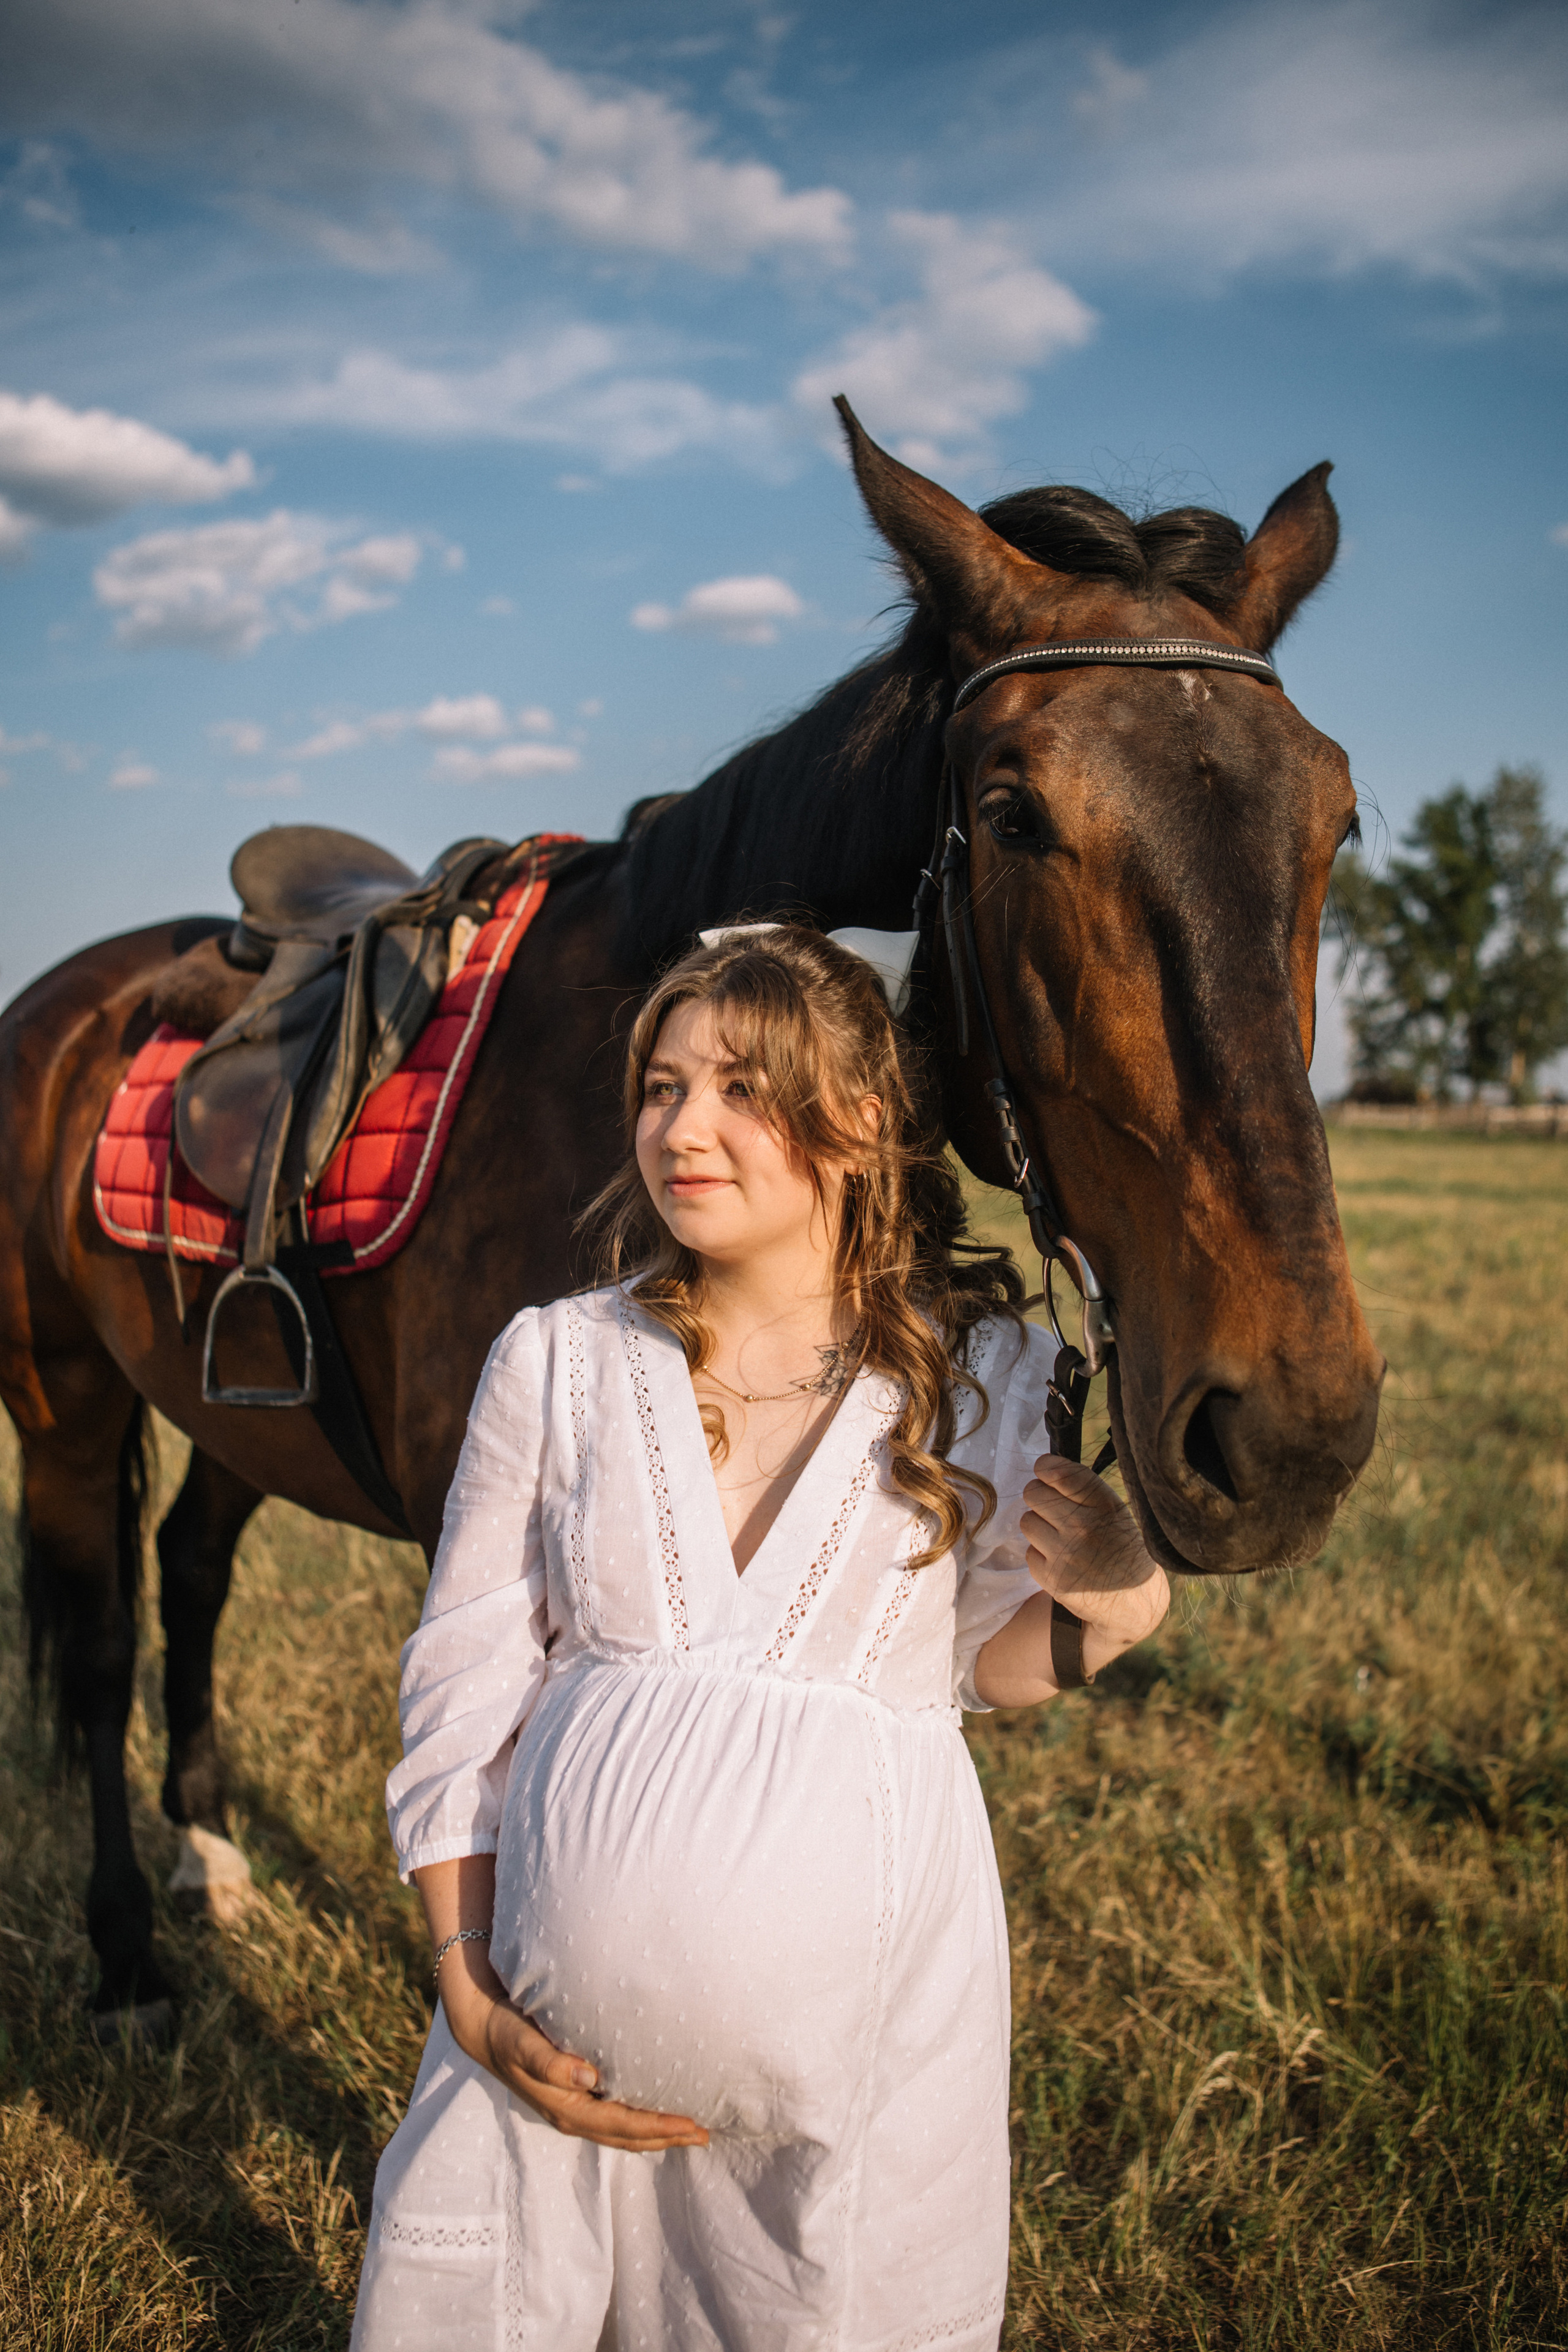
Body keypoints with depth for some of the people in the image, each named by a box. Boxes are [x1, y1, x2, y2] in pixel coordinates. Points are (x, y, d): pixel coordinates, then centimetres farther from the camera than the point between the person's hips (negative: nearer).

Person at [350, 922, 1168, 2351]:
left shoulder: (992, 1376, -4)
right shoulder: (555, 1362, -2)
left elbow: (984, 1667, 7)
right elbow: (462, 1685, 0)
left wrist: (1110, 1604, -15)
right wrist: (469, 1988, -9)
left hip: (873, 1990, -1)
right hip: (564, 1996, 1)